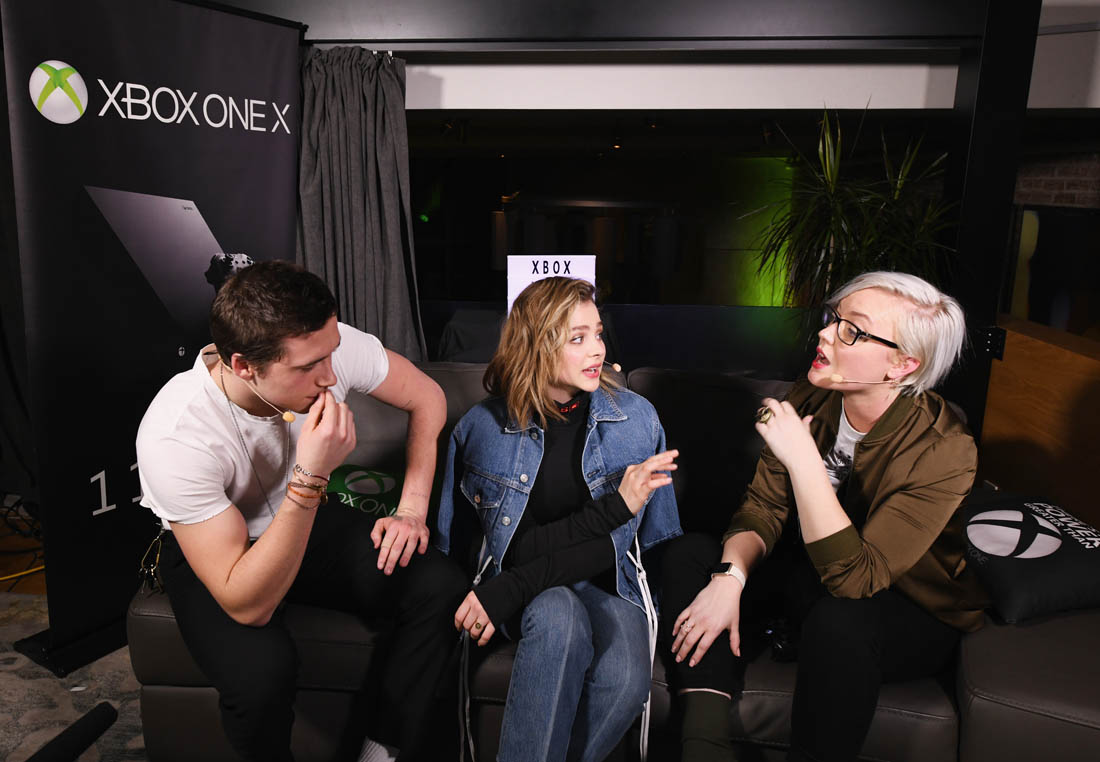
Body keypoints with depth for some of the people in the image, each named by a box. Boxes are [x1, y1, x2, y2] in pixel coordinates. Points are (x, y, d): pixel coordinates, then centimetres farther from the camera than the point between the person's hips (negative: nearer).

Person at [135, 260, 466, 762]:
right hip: (214, 552, -3)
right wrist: (311, 475, -45)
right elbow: (247, 606, -34)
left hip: (306, 518, 4)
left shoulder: (328, 346, -26)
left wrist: (412, 509, -15)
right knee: (260, 666, -34)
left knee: (440, 585, -17)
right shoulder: (174, 437, -35)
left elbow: (427, 397, -7)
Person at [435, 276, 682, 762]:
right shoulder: (481, 428, -1)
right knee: (558, 611, -35)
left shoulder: (637, 418, 1)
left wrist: (508, 592, -16)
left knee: (627, 675, -30)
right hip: (527, 591, -1)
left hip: (608, 583, 1)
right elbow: (452, 544, -2)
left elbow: (651, 537, -5)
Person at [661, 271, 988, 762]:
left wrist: (801, 456, -38)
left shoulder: (942, 449, -26)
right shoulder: (808, 400, -10)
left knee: (837, 620, -38)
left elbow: (853, 577, -33)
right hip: (811, 579, 6)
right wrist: (730, 577, -24)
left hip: (915, 616, -6)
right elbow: (762, 510, -6)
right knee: (689, 554, -10)